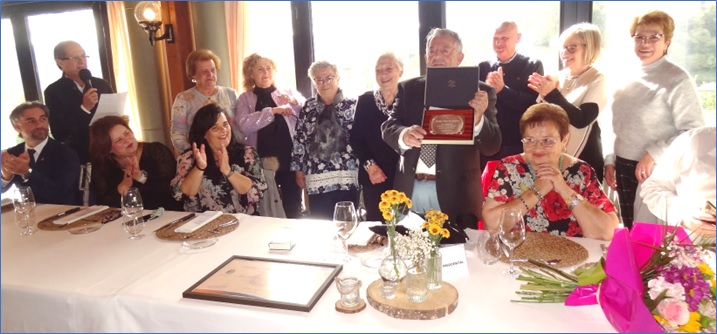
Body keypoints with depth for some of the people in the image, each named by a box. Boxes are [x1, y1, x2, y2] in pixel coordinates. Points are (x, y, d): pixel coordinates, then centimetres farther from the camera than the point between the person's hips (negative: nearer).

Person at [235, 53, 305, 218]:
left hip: (290, 160, 1)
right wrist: (273, 111, -19)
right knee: (266, 211, 10)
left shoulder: (289, 93, 7)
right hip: (262, 163, -1)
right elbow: (244, 124, -15)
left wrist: (295, 102, -17)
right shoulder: (245, 98, 4)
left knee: (293, 209, 10)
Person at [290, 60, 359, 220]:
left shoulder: (352, 105, 3)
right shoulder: (308, 107, 8)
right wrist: (299, 170, 7)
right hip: (317, 179, 2)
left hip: (347, 178, -1)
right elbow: (299, 140, 9)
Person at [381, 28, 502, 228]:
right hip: (410, 190, 3)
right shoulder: (408, 88, 8)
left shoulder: (480, 92, -1)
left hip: (455, 193, -2)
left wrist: (478, 119, -27)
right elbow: (388, 128, 0)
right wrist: (404, 135, -23)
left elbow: (492, 147, -6)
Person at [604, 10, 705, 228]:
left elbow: (695, 132, -17)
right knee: (631, 233, 16)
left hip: (657, 171, -6)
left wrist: (654, 154, -22)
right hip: (624, 168, 6)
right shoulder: (629, 79, 9)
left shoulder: (677, 80, -11)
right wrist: (610, 160, 12)